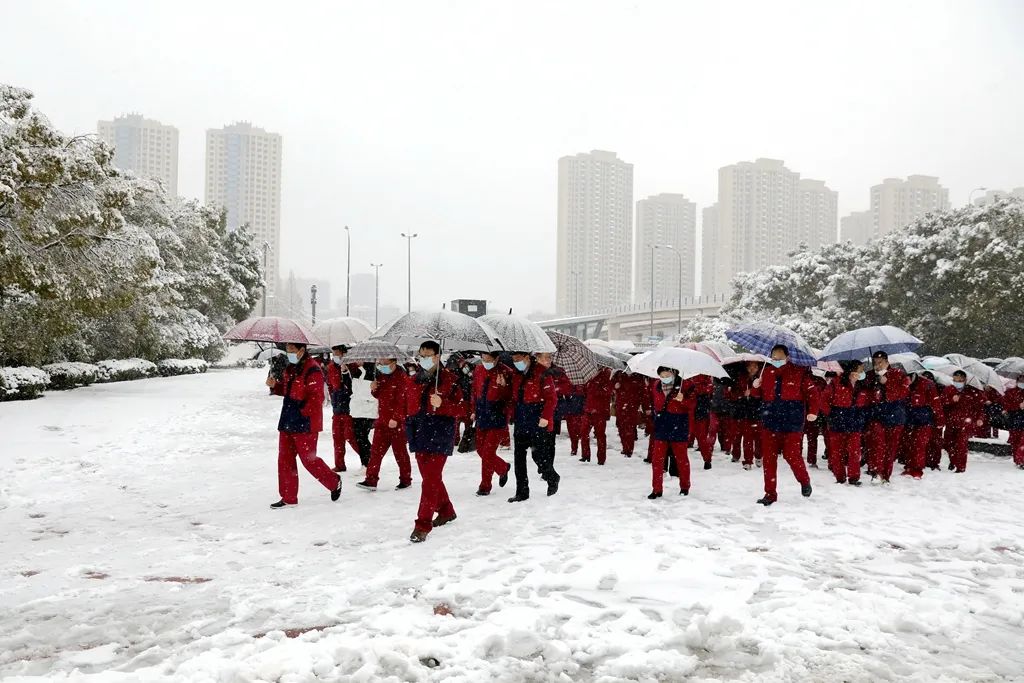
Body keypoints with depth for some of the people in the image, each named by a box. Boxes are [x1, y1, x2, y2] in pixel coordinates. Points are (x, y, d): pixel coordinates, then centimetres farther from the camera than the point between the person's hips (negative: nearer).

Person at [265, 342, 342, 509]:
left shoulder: (312, 370, -17)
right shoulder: (290, 368, 12)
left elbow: (316, 398, -20)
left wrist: (302, 413, -21)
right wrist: (275, 385, 5)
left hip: (305, 424, -9)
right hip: (287, 423, 9)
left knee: (308, 459, -1)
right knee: (285, 460, 9)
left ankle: (334, 481, 22)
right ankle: (288, 498, 18)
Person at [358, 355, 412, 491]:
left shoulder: (402, 378, -15)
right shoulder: (381, 375, 10)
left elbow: (402, 401, -20)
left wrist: (396, 418, -25)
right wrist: (374, 390, 0)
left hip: (397, 422, -7)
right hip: (382, 420, 7)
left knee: (400, 452, 4)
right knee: (376, 451, 5)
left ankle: (406, 480, 18)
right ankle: (371, 480, 9)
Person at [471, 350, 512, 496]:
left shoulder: (506, 372, -13)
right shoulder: (478, 371, 4)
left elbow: (510, 397, -13)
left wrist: (503, 386, -30)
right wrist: (474, 411, 16)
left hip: (498, 418, -6)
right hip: (482, 417, 6)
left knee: (488, 451, -5)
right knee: (481, 450, 14)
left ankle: (485, 486, 11)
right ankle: (503, 468, 39)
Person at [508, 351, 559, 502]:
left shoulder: (542, 373, -11)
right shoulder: (516, 375, 10)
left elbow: (551, 398, -13)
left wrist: (545, 417, -19)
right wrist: (513, 414, 7)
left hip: (538, 423, -7)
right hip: (521, 424, 7)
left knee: (539, 456, -2)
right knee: (519, 457, 4)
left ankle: (552, 479, 27)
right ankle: (522, 492, 12)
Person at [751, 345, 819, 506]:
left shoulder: (799, 372, -1)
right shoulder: (767, 373, 10)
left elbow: (812, 392, 1)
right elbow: (761, 395, 19)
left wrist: (813, 411, -10)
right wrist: (756, 387, -2)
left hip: (792, 424, -4)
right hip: (769, 422, 4)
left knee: (792, 455, -6)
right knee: (768, 458, 2)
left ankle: (805, 481, 25)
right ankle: (770, 493, 12)